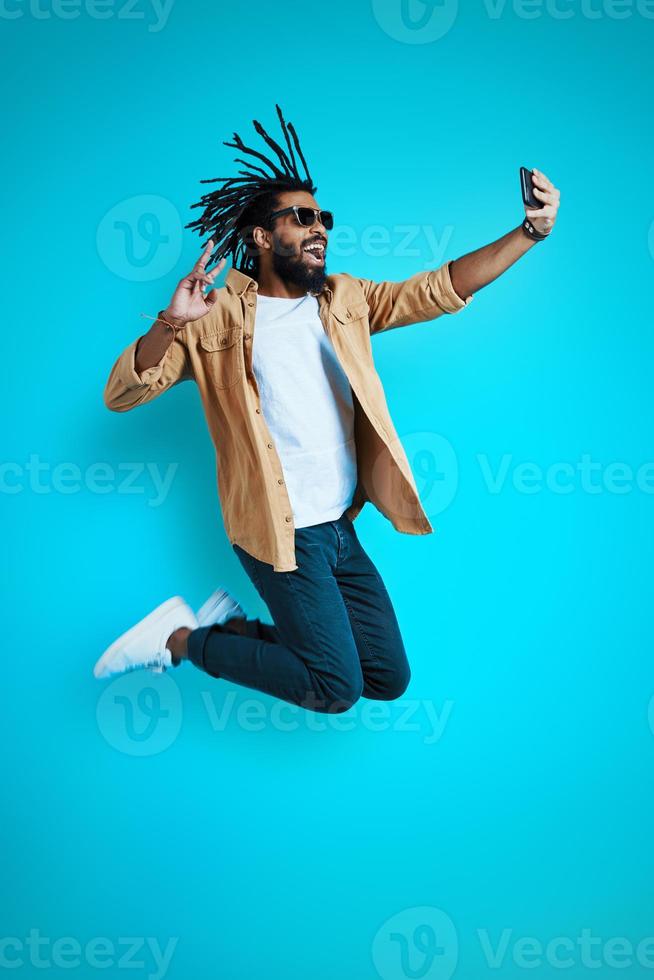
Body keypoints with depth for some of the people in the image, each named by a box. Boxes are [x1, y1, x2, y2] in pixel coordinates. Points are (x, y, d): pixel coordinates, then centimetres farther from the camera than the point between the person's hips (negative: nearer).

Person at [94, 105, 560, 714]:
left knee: (389, 679, 12)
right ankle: (182, 638, 9)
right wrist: (171, 322, -26)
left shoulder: (346, 301, 9)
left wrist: (531, 231, -11)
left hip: (341, 528, 6)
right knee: (336, 689, -7)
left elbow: (440, 289, 1)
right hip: (280, 533, -6)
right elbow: (120, 395, -9)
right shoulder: (220, 316, -5)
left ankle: (234, 627, 21)